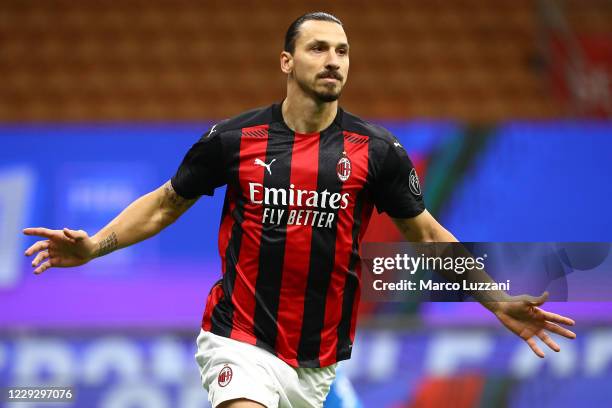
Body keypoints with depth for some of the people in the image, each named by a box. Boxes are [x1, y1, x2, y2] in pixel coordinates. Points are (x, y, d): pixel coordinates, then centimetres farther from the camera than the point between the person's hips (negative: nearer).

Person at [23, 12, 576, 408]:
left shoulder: (376, 150, 0)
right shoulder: (234, 139, -2)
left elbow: (426, 235, 9)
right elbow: (165, 203, 10)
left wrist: (500, 304, 4)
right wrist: (94, 246, -3)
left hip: (319, 361, 2)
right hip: (241, 342, -2)